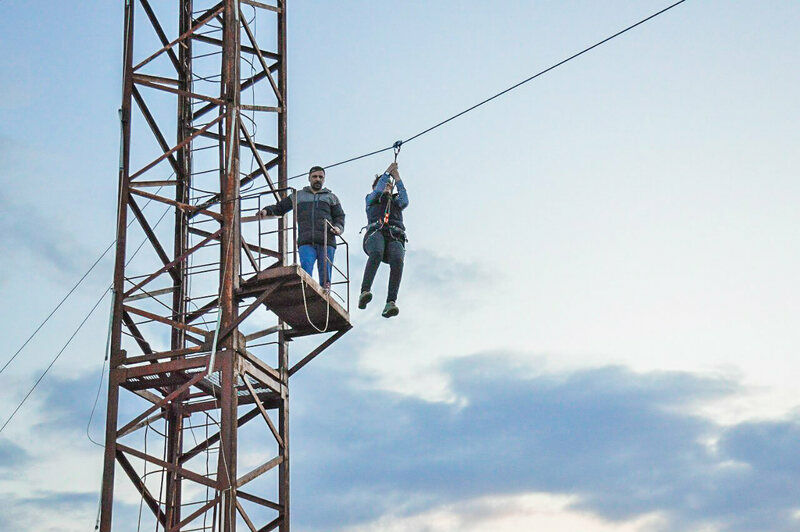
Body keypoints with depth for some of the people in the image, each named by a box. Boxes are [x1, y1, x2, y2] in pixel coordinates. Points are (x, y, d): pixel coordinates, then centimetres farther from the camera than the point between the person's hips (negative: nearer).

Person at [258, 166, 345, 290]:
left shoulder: (331, 197, 25)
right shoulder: (298, 196, 26)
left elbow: (339, 216, 18)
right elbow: (280, 207, 29)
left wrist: (338, 228, -3)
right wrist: (267, 211, 9)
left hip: (326, 242, 0)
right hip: (306, 242, 0)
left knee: (325, 273, -9)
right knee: (305, 267, -22)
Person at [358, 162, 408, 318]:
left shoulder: (395, 201, 38)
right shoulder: (371, 199, 32)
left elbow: (405, 200, 14)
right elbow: (378, 191, 9)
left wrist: (397, 179, 11)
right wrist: (388, 172, 14)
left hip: (395, 237, 2)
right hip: (375, 233, -2)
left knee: (397, 260, -33)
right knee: (376, 253, -39)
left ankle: (390, 303, -48)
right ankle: (365, 292, -53)